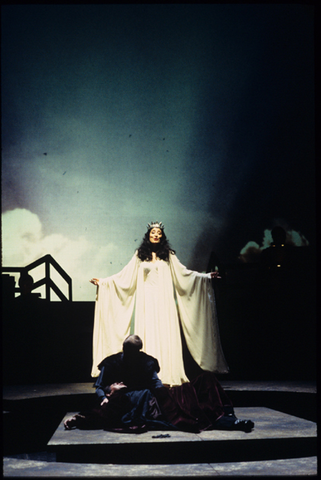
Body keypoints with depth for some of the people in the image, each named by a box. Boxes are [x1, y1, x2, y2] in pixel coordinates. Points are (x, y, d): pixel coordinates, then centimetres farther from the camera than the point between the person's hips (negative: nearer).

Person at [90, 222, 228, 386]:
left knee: (164, 335, -4)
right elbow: (125, 276, 9)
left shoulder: (168, 255, 9)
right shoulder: (140, 255, 9)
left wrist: (206, 276, 2)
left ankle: (167, 375, 0)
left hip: (164, 300, 0)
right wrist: (103, 281, 4)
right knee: (146, 336, -2)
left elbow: (183, 273, 9)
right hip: (146, 300, 0)